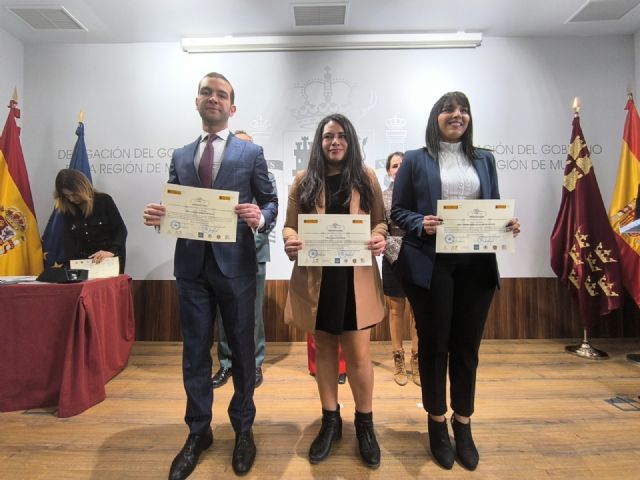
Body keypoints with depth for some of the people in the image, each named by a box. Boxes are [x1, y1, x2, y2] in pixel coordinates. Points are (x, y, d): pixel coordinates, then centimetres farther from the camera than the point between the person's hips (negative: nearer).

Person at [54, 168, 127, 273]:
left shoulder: (104, 200, -8)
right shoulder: (67, 209, 3)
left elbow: (121, 230, -11)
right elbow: (68, 240, -1)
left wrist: (112, 252, -28)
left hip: (110, 260, -3)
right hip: (83, 260, 3)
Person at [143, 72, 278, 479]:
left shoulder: (251, 152, 4)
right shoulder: (180, 156, 14)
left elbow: (271, 201, 1)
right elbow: (174, 208, 11)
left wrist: (260, 218, -20)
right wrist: (159, 216, -11)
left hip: (235, 263, -3)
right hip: (192, 264, 3)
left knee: (242, 348, 10)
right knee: (195, 351, 12)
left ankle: (243, 429, 30)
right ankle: (198, 432, 31)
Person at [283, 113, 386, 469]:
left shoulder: (366, 177, 7)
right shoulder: (304, 180, 7)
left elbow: (381, 221, 7)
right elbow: (290, 225, 7)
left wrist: (380, 238, -15)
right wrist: (290, 242, -15)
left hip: (356, 278, -1)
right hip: (316, 278, 2)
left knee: (358, 353, 3)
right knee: (324, 348, 14)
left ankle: (365, 423, 28)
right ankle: (330, 420, 33)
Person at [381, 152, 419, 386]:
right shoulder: (382, 197, 2)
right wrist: (399, 257, -11)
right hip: (394, 259, -1)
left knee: (417, 311, 7)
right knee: (396, 311, 7)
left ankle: (417, 362, 20)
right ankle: (398, 362, 20)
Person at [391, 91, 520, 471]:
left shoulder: (484, 159, 15)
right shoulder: (416, 160, 3)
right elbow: (397, 211, 1)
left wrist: (508, 224, -6)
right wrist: (420, 224, -17)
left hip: (477, 265, 3)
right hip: (431, 264, -3)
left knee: (467, 346, 12)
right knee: (434, 344, 8)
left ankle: (463, 424, 31)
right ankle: (437, 423, 28)